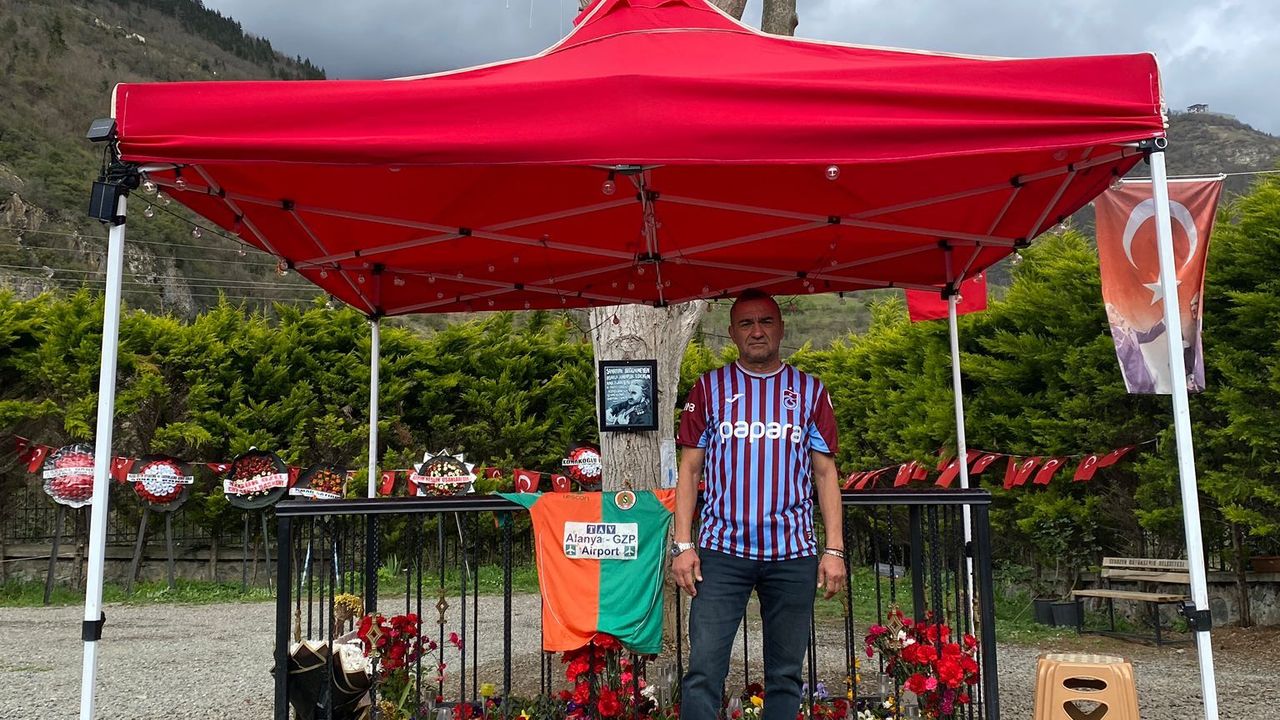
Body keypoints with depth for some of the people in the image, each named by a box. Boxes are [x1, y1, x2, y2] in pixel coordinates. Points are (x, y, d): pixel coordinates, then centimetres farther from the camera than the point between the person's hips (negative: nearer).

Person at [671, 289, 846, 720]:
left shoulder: (809, 391, 10)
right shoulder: (709, 388, 7)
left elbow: (825, 473, 9)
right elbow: (689, 469, 6)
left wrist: (834, 549, 1)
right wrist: (682, 545, -3)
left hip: (793, 554, 1)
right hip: (721, 551, -1)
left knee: (786, 675, 9)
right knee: (704, 671, -5)